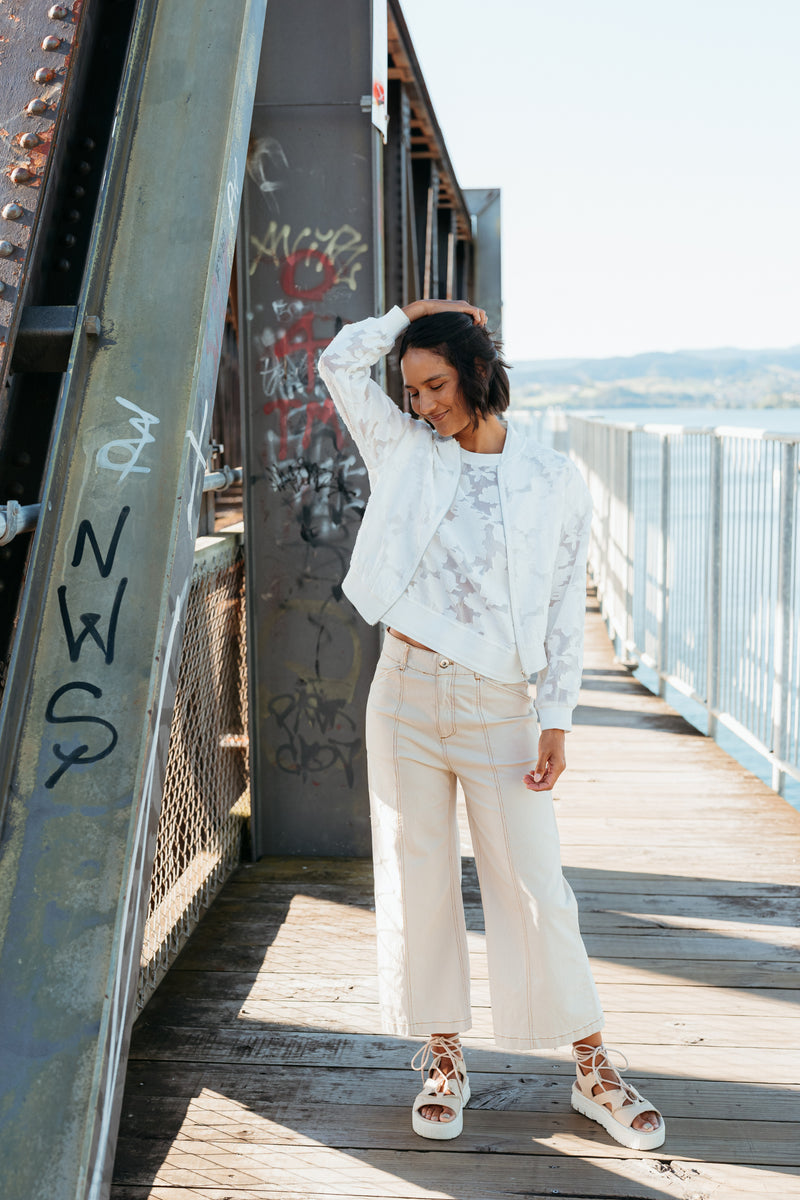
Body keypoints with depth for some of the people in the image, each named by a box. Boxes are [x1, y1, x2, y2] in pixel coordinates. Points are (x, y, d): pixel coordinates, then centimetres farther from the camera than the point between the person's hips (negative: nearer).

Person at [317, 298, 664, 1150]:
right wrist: (416, 312, 6)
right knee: (418, 882, 8)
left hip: (499, 705, -2)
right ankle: (443, 1062, 23)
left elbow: (564, 610, 1)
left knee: (534, 889, 1)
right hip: (407, 694, 2)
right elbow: (340, 360, 2)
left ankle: (595, 1073, 15)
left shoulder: (553, 482, -1)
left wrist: (556, 721, -4)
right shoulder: (404, 451, 5)